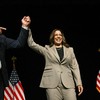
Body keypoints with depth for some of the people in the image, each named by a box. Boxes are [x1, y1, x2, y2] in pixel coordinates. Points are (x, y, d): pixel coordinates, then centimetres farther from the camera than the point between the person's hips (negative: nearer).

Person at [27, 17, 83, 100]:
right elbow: (31, 44, 7)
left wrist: (79, 83, 6)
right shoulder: (47, 49, 14)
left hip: (68, 83, 1)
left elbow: (75, 67, 14)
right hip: (52, 83, -1)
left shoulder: (70, 50, 18)